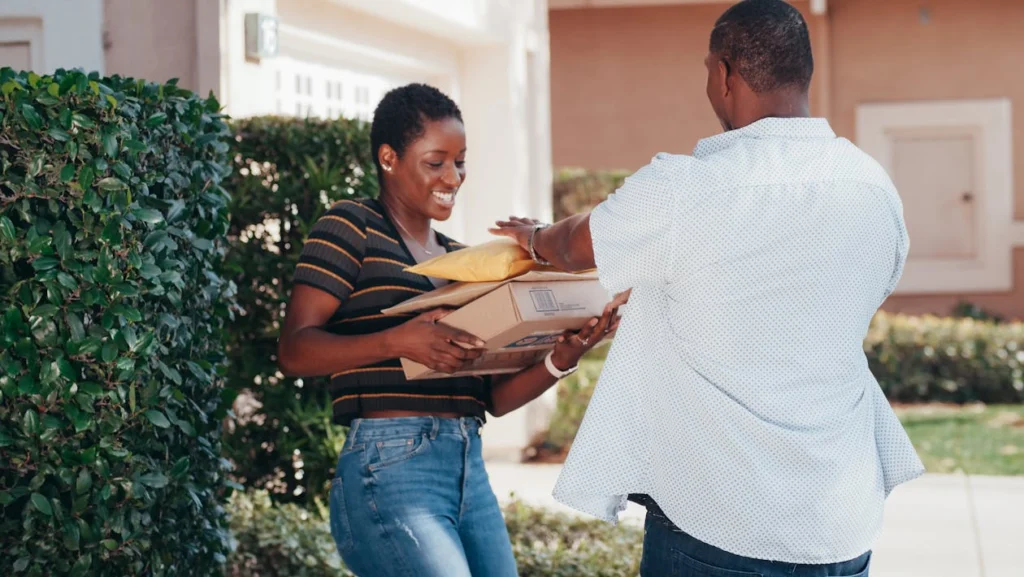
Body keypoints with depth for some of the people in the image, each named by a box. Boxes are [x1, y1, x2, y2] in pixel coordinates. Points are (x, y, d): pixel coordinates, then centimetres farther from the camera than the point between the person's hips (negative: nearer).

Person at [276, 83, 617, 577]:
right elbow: (294, 351, -9)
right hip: (391, 470, -7)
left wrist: (560, 361, -3)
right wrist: (397, 341, -24)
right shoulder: (351, 227, 0)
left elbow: (495, 396, 16)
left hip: (471, 474, 7)